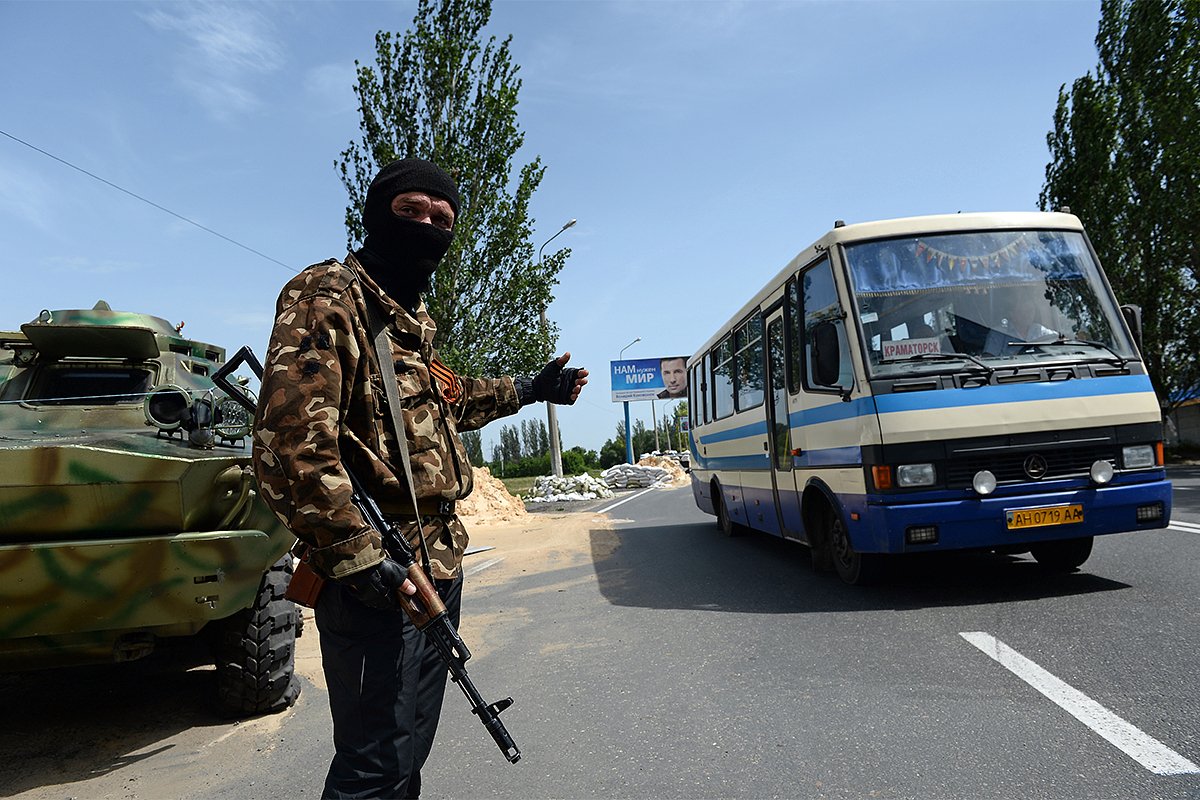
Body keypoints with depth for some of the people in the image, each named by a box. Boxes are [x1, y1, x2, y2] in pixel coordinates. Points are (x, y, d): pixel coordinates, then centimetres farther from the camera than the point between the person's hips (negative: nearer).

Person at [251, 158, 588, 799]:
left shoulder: (414, 316, 15)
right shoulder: (327, 297, -13)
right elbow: (291, 440, -23)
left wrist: (529, 390, 33)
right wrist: (358, 556, -25)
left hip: (439, 564, 9)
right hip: (379, 578, -9)